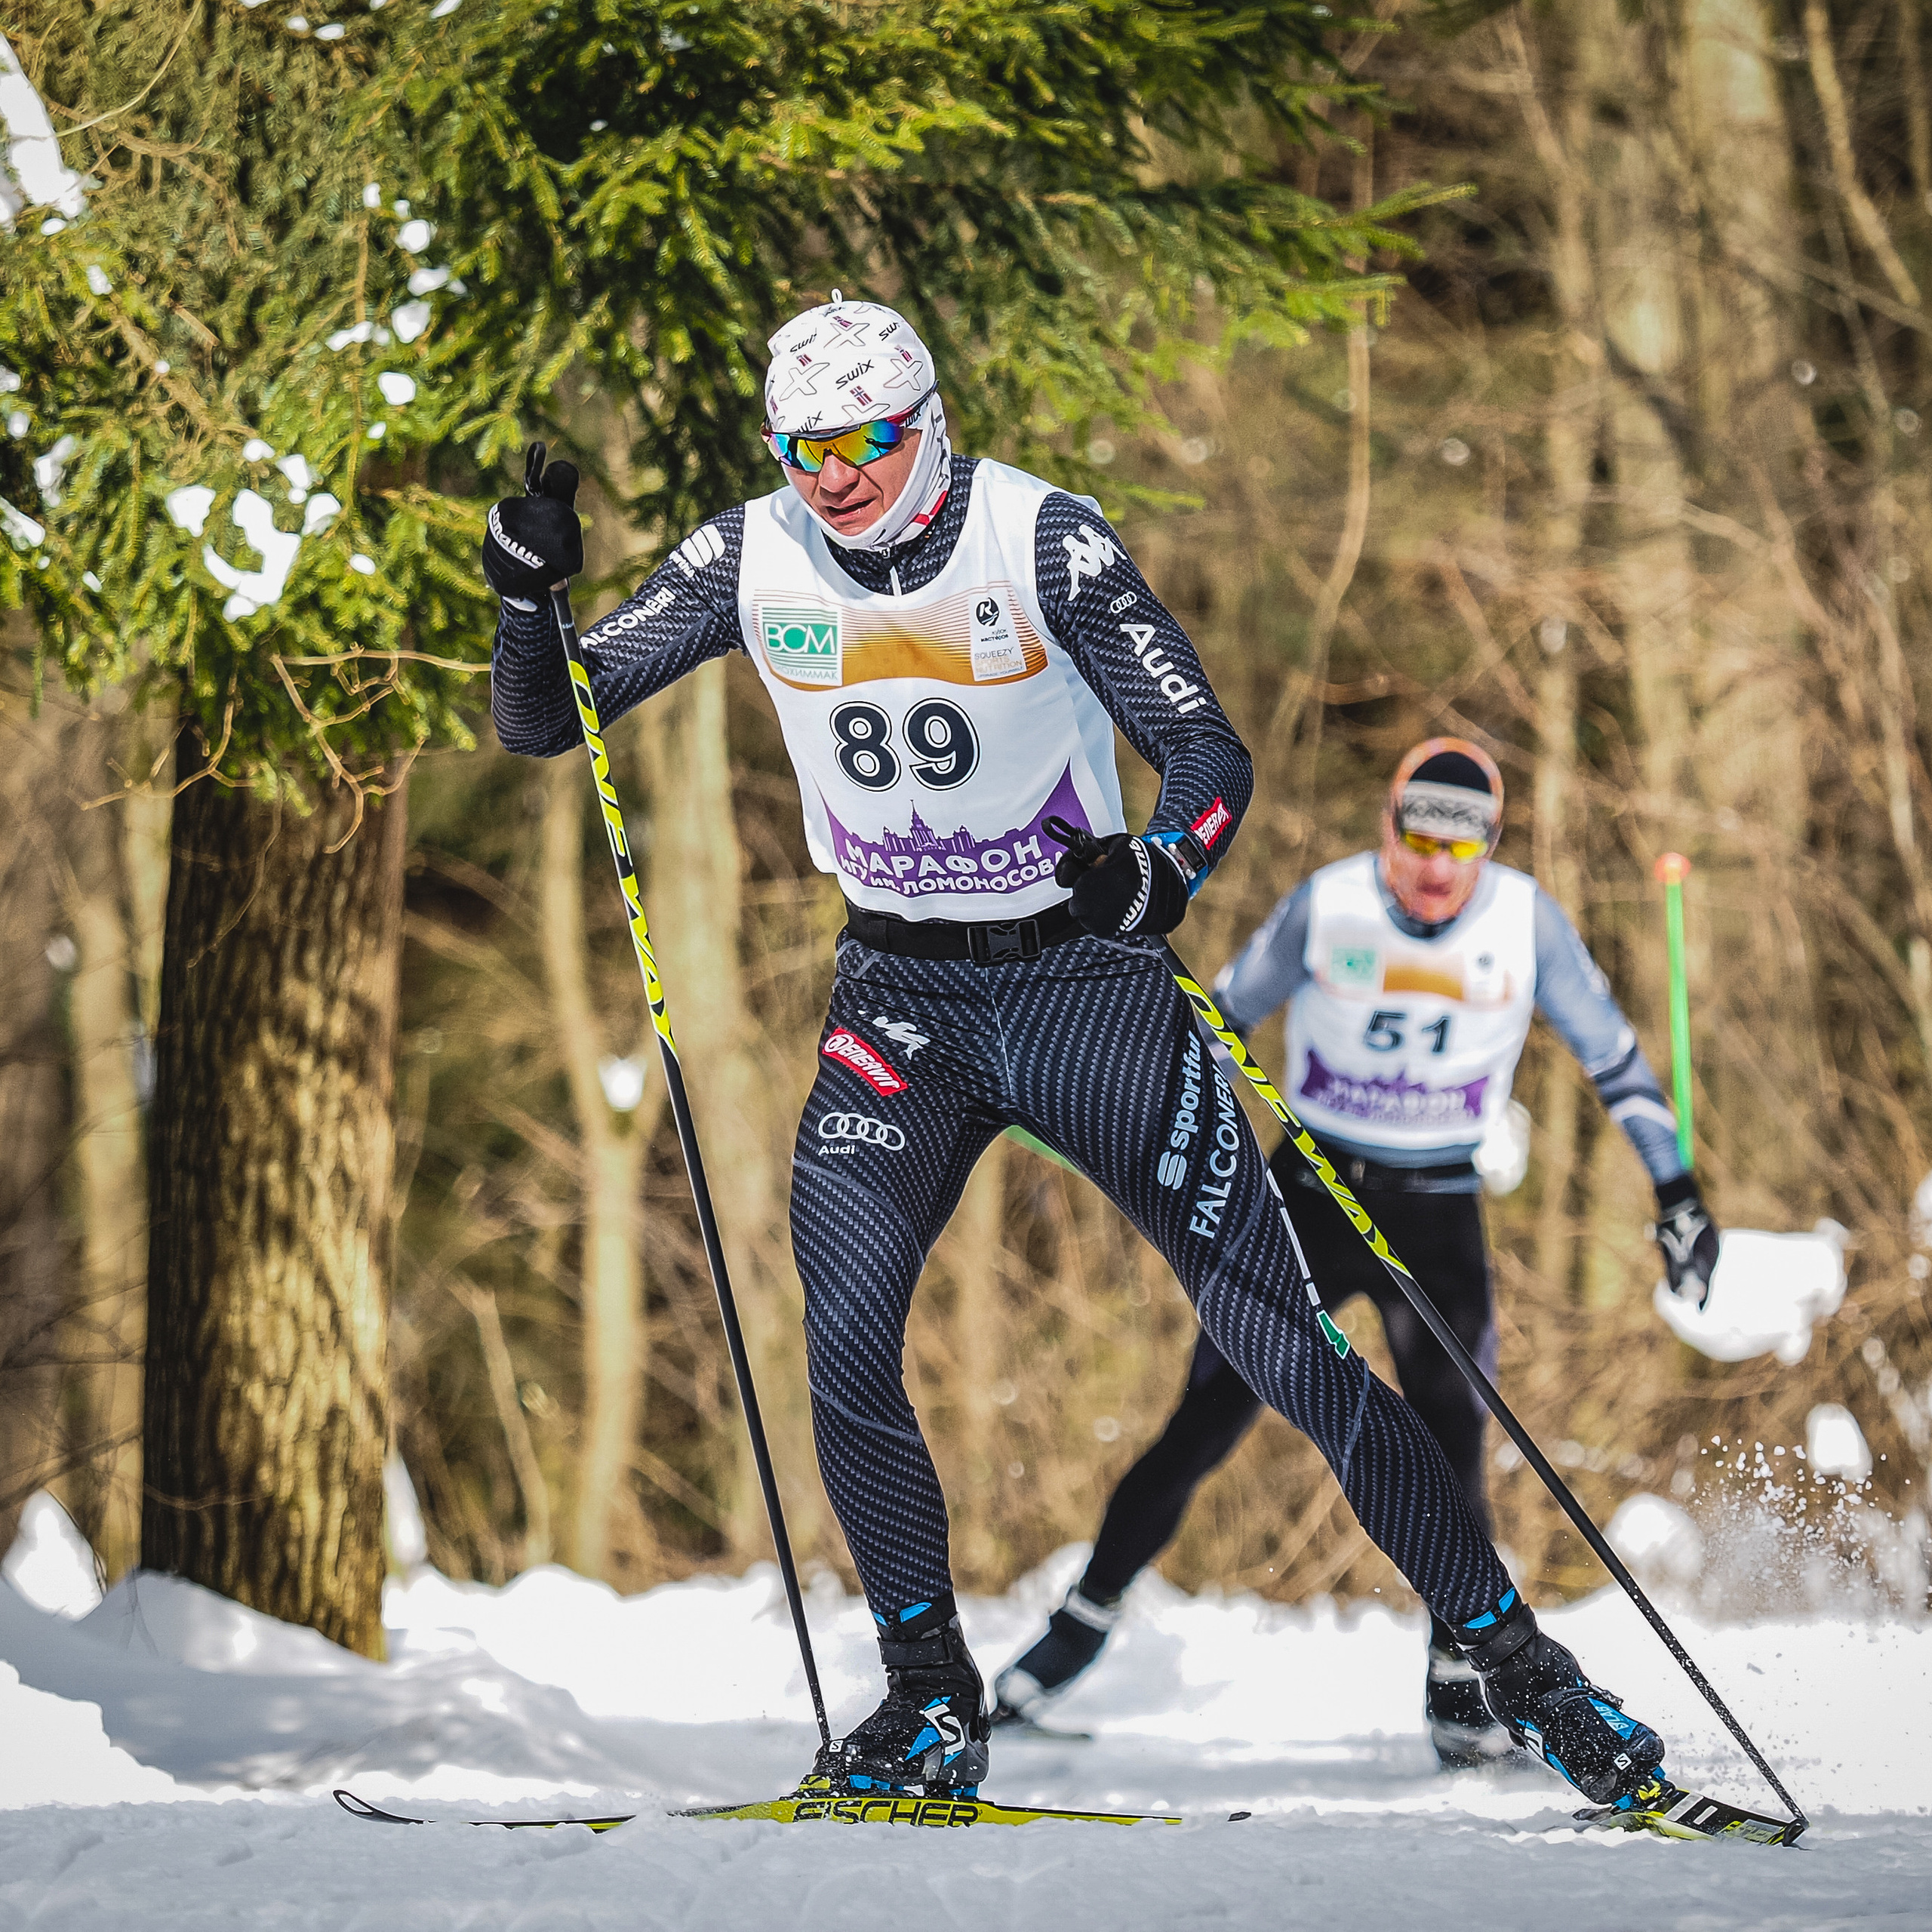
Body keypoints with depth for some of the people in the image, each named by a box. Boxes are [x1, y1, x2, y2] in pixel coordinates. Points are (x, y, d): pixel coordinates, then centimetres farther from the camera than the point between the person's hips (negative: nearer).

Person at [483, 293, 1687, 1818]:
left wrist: (1160, 871, -36)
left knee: (1283, 1350, -5)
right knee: (845, 1338, -20)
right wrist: (528, 593, -23)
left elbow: (1210, 757, -15)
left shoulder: (1043, 538, -15)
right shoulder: (752, 562, -5)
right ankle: (932, 1710, -2)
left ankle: (1520, 1665, 8)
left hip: (1089, 982, -3)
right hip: (901, 1001, 3)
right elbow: (545, 722, -2)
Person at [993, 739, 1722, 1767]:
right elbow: (1225, 1016, 4)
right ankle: (1085, 1620, 11)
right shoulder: (1326, 907, -11)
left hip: (1439, 1219, 1)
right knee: (1201, 1430, -4)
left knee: (1448, 1448, -10)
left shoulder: (1526, 920, -8)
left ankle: (1456, 1683, 4)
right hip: (1311, 1196, 0)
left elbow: (1610, 1053, 4)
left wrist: (1675, 1184, 0)